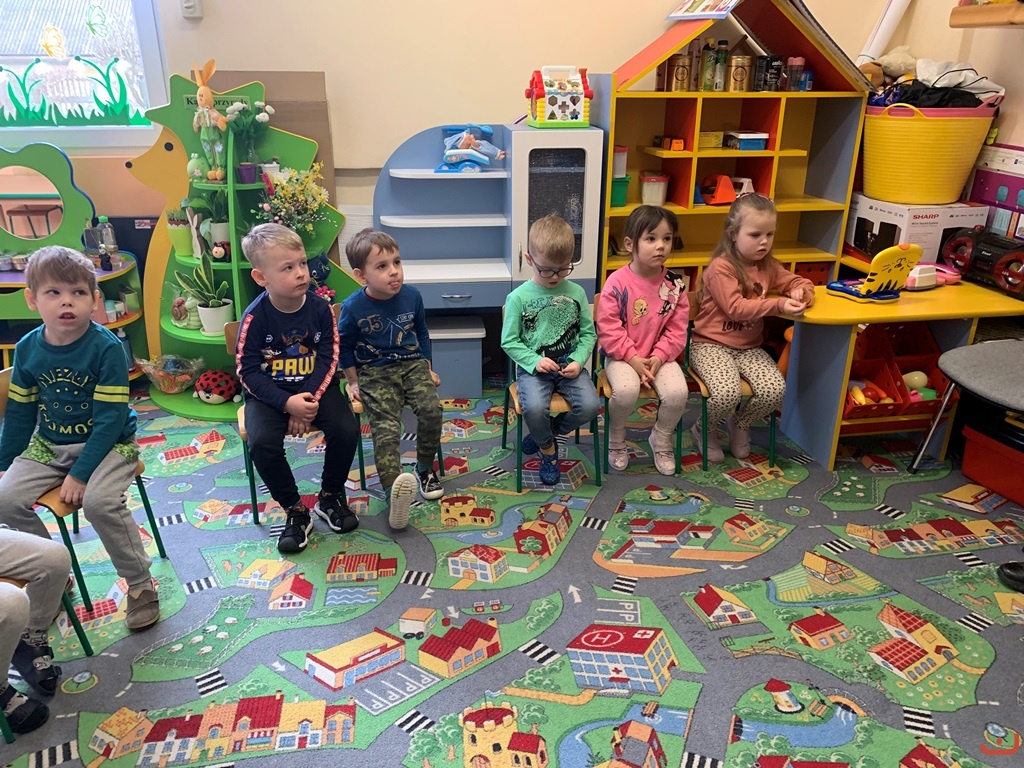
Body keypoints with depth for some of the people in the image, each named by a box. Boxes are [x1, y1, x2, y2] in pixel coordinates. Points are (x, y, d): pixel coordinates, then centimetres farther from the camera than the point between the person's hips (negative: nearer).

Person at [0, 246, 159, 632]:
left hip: (108, 444, -5)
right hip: (49, 445, 6)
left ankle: (140, 585, -7)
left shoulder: (107, 347, -19)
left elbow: (109, 419, -19)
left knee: (99, 501, -29)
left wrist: (79, 474, -21)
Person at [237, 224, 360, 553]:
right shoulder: (254, 317, -15)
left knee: (346, 430, -21)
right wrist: (287, 403, -23)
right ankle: (295, 511, -4)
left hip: (315, 387, 2)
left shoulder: (320, 307, -9)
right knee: (262, 443, -27)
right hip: (270, 393, -1)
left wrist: (311, 399, -18)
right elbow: (248, 371, -11)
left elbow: (328, 358, -5)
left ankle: (330, 496, 6)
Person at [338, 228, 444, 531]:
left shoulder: (412, 296, -1)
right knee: (385, 427, -22)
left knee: (431, 408, -22)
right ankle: (394, 491, -34)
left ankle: (425, 468, 1)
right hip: (375, 372, -2)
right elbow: (345, 346, 4)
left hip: (412, 364, 3)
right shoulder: (353, 307, -10)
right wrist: (354, 381, 4)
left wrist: (428, 369, 16)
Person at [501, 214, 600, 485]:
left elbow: (588, 334, 9)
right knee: (534, 408, -31)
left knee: (590, 406, -23)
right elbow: (509, 341, -1)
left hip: (568, 365, 3)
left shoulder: (576, 293, 3)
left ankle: (546, 433, 8)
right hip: (533, 366, -2)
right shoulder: (519, 297, -4)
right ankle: (548, 449, 4)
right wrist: (534, 361, -15)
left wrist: (578, 360, -9)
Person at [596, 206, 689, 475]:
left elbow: (677, 329, 1)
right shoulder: (617, 282, -13)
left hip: (660, 356, 3)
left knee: (678, 392, -22)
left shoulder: (674, 283, -2)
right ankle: (616, 439, 2)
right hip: (622, 355, -3)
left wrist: (659, 357, -13)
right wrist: (633, 358, -17)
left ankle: (661, 439, 10)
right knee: (626, 391, -31)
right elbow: (608, 328, -13)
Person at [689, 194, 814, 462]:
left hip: (750, 347, 6)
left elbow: (799, 282, 19)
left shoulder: (768, 266, 8)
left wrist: (800, 291, -7)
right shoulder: (721, 267, -14)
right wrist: (779, 305, -31)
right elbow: (736, 308, -22)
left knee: (775, 389, -19)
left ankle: (740, 423, 14)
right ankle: (704, 429, 6)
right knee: (727, 394, -30)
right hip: (711, 345, -6)